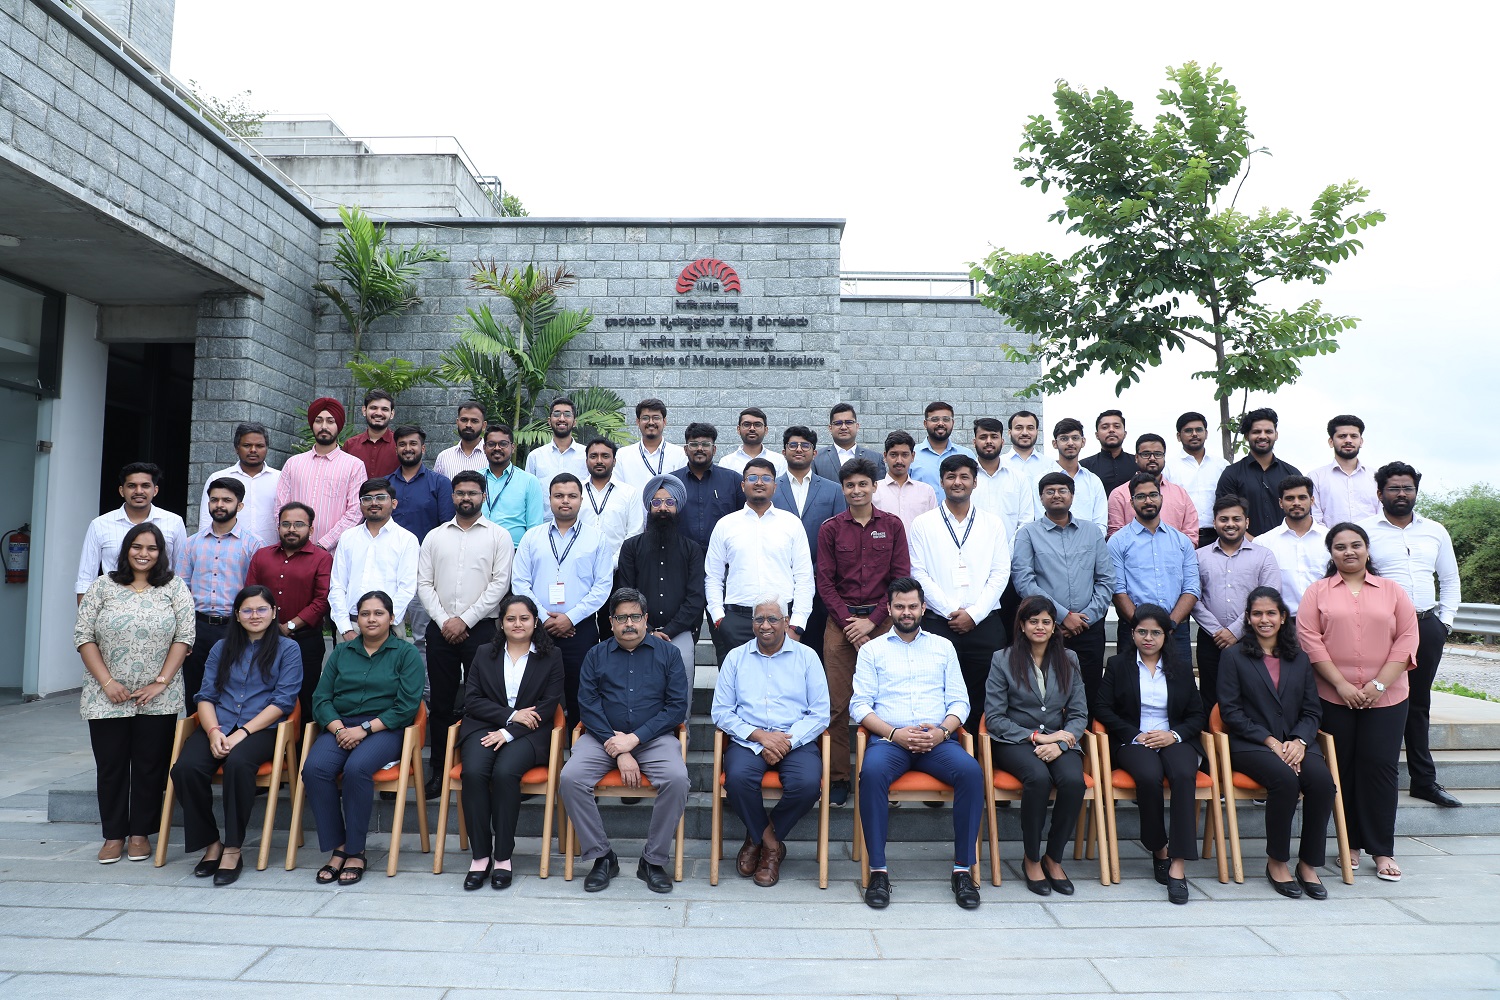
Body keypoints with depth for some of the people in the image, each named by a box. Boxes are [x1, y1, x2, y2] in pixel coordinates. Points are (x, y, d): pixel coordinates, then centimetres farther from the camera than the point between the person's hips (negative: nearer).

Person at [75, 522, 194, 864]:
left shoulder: (175, 588, 3)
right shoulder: (102, 587, 4)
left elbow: (184, 637, -2)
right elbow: (83, 636, 0)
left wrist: (161, 682, -10)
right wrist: (107, 682, -9)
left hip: (158, 700, -1)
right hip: (107, 698, 1)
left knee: (150, 766, 5)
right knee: (110, 766, 7)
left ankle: (140, 833, 17)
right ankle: (113, 835, 19)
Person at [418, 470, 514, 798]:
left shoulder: (498, 536, 3)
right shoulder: (434, 536, 12)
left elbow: (500, 583, -5)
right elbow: (424, 584, 7)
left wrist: (465, 620, -9)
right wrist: (443, 620, -6)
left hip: (480, 628, -3)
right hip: (440, 629, 3)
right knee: (441, 701, 8)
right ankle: (438, 768, 17)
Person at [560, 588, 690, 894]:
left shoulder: (667, 654, 8)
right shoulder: (596, 656, 11)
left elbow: (677, 706, -1)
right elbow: (588, 705, 1)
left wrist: (634, 739, -12)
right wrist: (618, 752, -11)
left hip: (654, 738, -1)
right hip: (604, 738, 2)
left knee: (677, 778, -30)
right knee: (570, 777, -25)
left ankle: (653, 860, -10)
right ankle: (601, 856, -7)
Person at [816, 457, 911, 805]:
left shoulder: (892, 525, 6)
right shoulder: (830, 528, 6)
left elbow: (901, 577, 2)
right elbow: (825, 581, 4)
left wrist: (872, 621, -6)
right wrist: (849, 622, -6)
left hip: (881, 619, 0)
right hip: (840, 622, 0)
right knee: (838, 703, -2)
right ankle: (838, 777, 7)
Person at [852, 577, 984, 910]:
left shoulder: (943, 646, 19)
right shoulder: (872, 649, 13)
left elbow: (960, 701, 13)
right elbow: (859, 705, 5)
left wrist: (942, 731, -8)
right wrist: (894, 733, -11)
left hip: (938, 739, 2)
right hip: (889, 737, -1)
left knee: (971, 771, -29)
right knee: (872, 772, -34)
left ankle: (963, 868, -17)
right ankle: (878, 871, -23)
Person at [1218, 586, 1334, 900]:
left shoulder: (1299, 659, 18)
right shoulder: (1234, 656, 6)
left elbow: (1312, 710, 12)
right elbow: (1230, 710, -2)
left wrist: (1299, 741, -8)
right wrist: (1270, 741, -12)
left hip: (1296, 743, 4)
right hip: (1250, 744, -3)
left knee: (1322, 780, -28)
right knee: (1285, 780, -32)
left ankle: (1309, 864, -12)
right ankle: (1276, 862, -13)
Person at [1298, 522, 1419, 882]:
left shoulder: (1392, 591, 10)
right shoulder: (1318, 592, 6)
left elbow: (1407, 638, 2)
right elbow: (1309, 639, -2)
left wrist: (1379, 684, -8)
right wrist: (1342, 684, -10)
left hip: (1385, 698, 1)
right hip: (1334, 697, 0)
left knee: (1379, 768, -2)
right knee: (1343, 769, 4)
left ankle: (1382, 851, 7)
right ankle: (1351, 844, 14)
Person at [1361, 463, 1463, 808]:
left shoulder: (1435, 532, 12)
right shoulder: (1364, 531, -2)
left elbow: (1450, 581, 18)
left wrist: (1445, 621, 9)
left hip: (1427, 627, 4)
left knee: (1418, 704, 12)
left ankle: (1424, 779, 19)